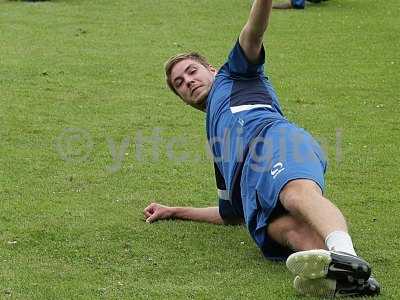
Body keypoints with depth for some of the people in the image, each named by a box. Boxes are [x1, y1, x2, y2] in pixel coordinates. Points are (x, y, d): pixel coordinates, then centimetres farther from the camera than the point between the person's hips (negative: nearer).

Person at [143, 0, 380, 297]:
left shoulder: (233, 75, 34)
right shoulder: (218, 144, 46)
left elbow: (252, 35, 14)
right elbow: (230, 214, 45)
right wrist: (174, 212, 51)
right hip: (249, 185, 5)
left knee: (298, 194, -40)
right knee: (288, 228, -32)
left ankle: (345, 256, -69)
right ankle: (345, 276, -62)